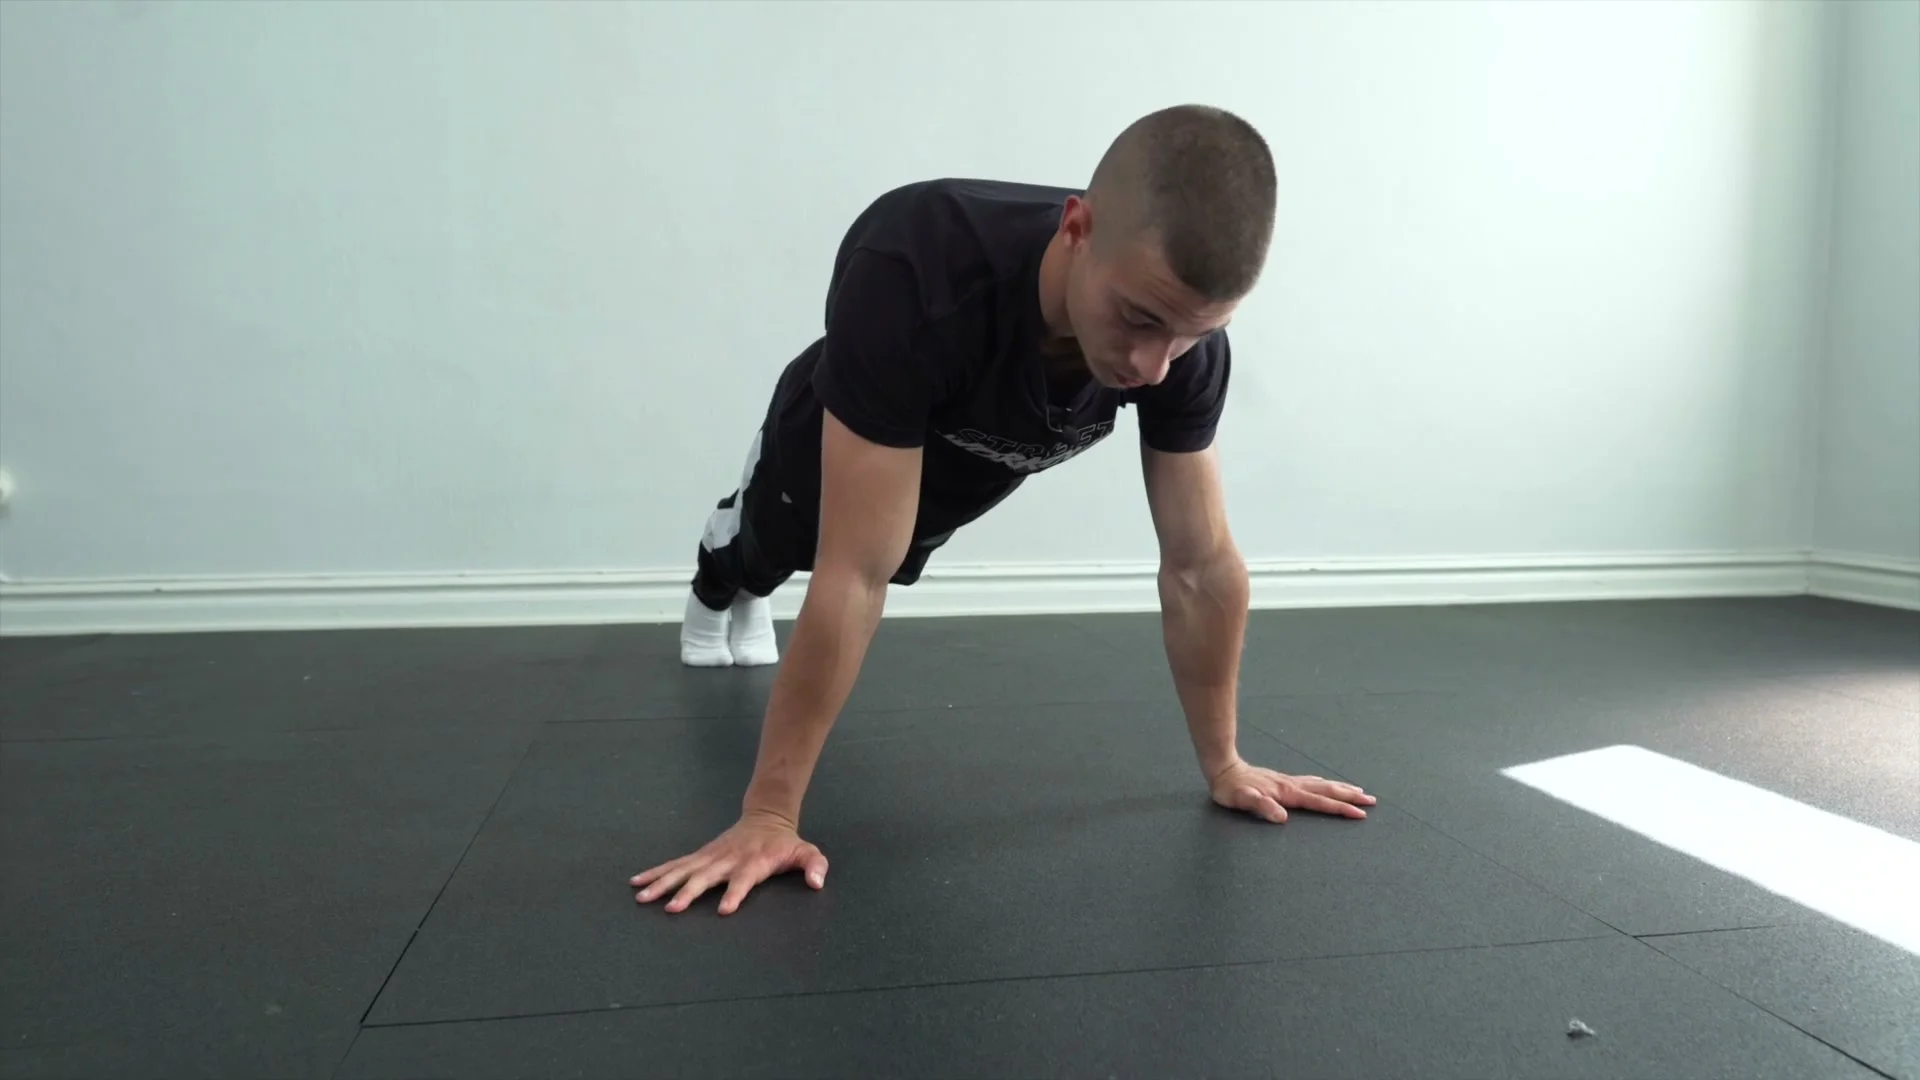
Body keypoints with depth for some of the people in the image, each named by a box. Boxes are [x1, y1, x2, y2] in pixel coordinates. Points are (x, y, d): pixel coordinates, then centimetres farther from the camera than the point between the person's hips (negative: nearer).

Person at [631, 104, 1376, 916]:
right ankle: (716, 585, 70)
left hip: (960, 471, 4)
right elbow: (856, 575, -48)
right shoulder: (913, 275, -50)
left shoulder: (1184, 337, -35)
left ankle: (748, 601, 70)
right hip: (825, 456, -3)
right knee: (767, 553, 31)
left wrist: (1224, 766, -17)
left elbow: (1201, 566, -25)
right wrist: (768, 816, -43)